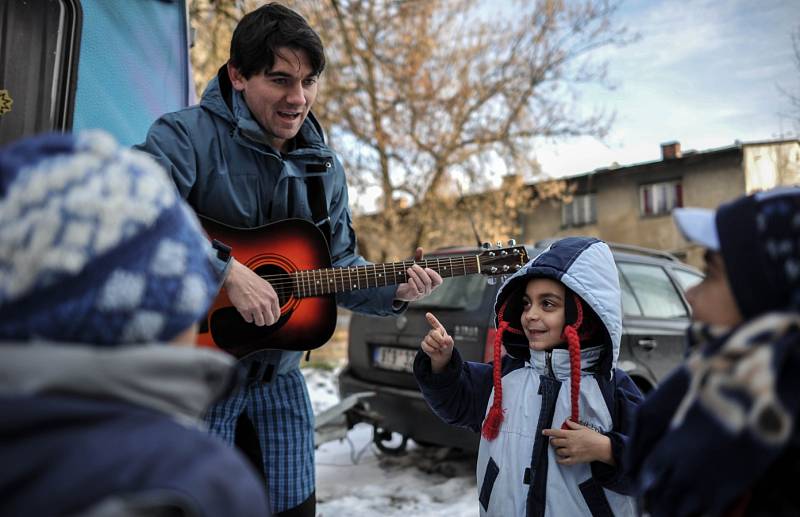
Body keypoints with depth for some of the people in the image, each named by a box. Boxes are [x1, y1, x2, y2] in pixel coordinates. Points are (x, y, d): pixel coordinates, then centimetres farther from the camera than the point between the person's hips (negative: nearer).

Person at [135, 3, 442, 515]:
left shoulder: (324, 167, 6)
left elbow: (338, 264, 10)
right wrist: (227, 269, -34)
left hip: (278, 375, 6)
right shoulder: (188, 135, -14)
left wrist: (395, 291, -7)